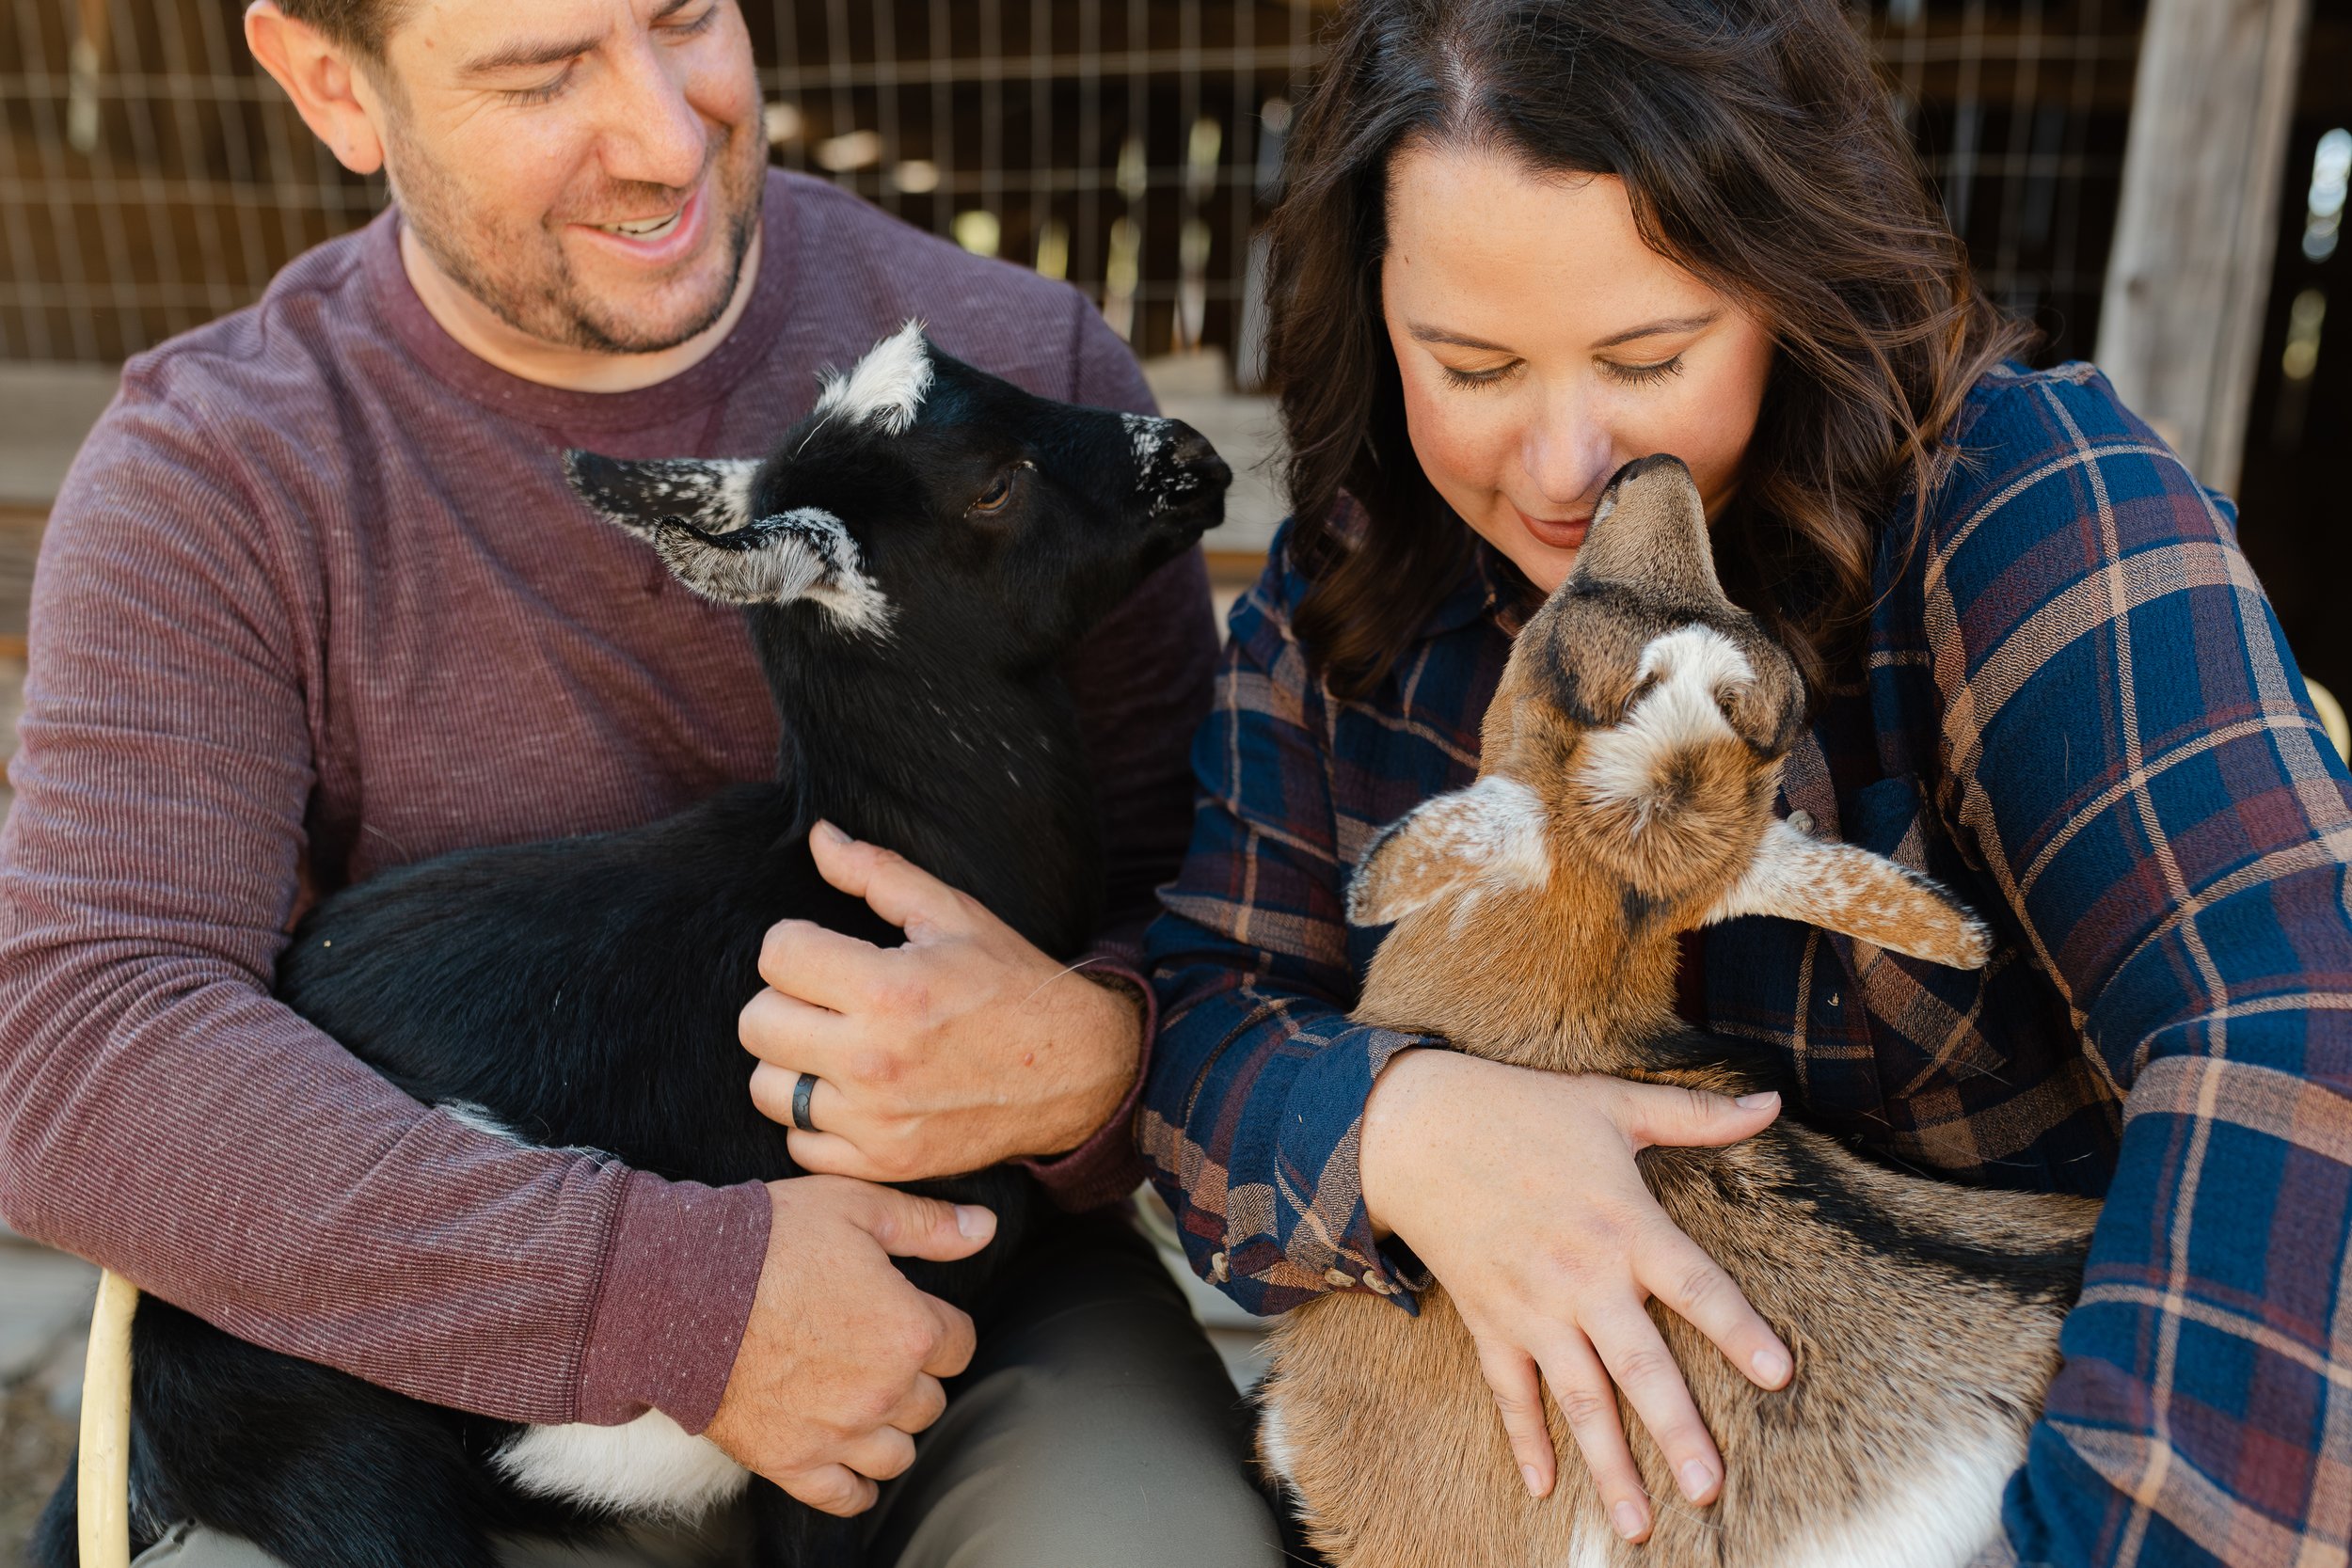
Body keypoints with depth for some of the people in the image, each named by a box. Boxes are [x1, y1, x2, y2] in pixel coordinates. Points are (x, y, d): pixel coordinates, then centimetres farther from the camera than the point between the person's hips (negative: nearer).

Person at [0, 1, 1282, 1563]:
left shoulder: (1024, 367, -7)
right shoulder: (213, 478, -7)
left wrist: (1090, 1058, -30)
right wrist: (683, 1290, -26)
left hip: (976, 1284, 0)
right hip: (472, 1368, 1)